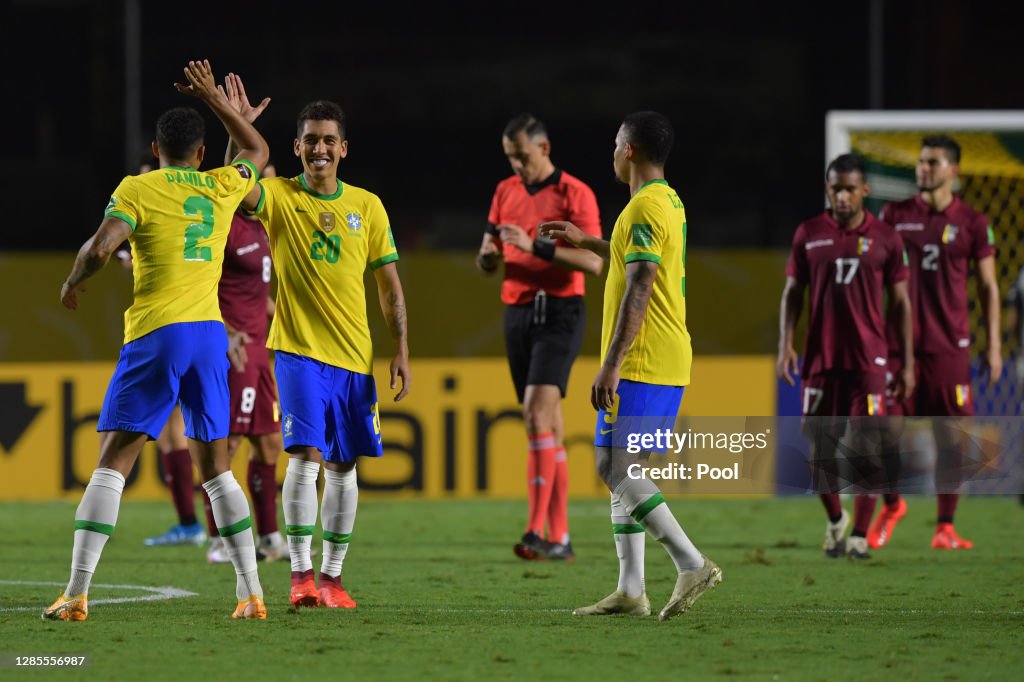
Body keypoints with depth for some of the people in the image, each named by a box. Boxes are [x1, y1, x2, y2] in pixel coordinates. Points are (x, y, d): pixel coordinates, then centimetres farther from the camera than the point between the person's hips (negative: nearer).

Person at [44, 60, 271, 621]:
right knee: (215, 464, 14)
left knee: (113, 459, -4)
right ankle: (251, 591, 9)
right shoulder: (221, 188, 11)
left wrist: (73, 282, 4)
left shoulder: (138, 189, -2)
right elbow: (258, 151, 32)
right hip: (210, 333, 4)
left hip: (155, 334, -4)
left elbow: (100, 248, -15)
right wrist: (213, 98, 33)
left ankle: (77, 592, -12)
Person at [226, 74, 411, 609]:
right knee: (306, 456, -14)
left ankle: (331, 576, 15)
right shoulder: (279, 198, -1)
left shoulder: (367, 206, 6)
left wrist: (401, 351, 5)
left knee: (343, 468, 7)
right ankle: (300, 575, -11)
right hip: (299, 350, -3)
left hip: (355, 355, 3)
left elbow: (389, 284, 10)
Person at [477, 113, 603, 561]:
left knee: (538, 414, -20)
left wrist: (536, 246, -22)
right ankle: (559, 538, 8)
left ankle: (537, 531, -25)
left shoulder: (574, 194, -5)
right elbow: (486, 264, 17)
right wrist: (488, 256, -7)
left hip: (560, 312, -6)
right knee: (548, 427, 7)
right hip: (517, 312, 6)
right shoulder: (505, 193, 13)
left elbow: (593, 262, -14)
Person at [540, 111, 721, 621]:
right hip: (667, 364, 10)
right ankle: (631, 590, 9)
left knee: (614, 465, -13)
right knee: (621, 469, 11)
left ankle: (691, 564, -18)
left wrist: (612, 364, -24)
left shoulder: (644, 207, -15)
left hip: (640, 363, -10)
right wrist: (587, 243, 45)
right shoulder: (670, 203, 17)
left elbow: (638, 290, -22)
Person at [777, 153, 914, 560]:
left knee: (865, 448, -7)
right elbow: (792, 293, 9)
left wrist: (907, 363, 3)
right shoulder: (809, 235, 5)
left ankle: (860, 535, -2)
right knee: (821, 448, 4)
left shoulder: (884, 239, 3)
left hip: (868, 359, -1)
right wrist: (785, 345, -4)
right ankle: (835, 521, 26)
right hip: (820, 358, 1)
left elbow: (900, 303, 6)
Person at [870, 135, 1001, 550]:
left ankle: (945, 528, 8)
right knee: (887, 430, -4)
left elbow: (988, 286, 7)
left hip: (949, 345, -1)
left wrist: (993, 345, 1)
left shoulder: (971, 223, 3)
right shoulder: (894, 216, 6)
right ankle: (892, 505, 21)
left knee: (950, 438, 0)